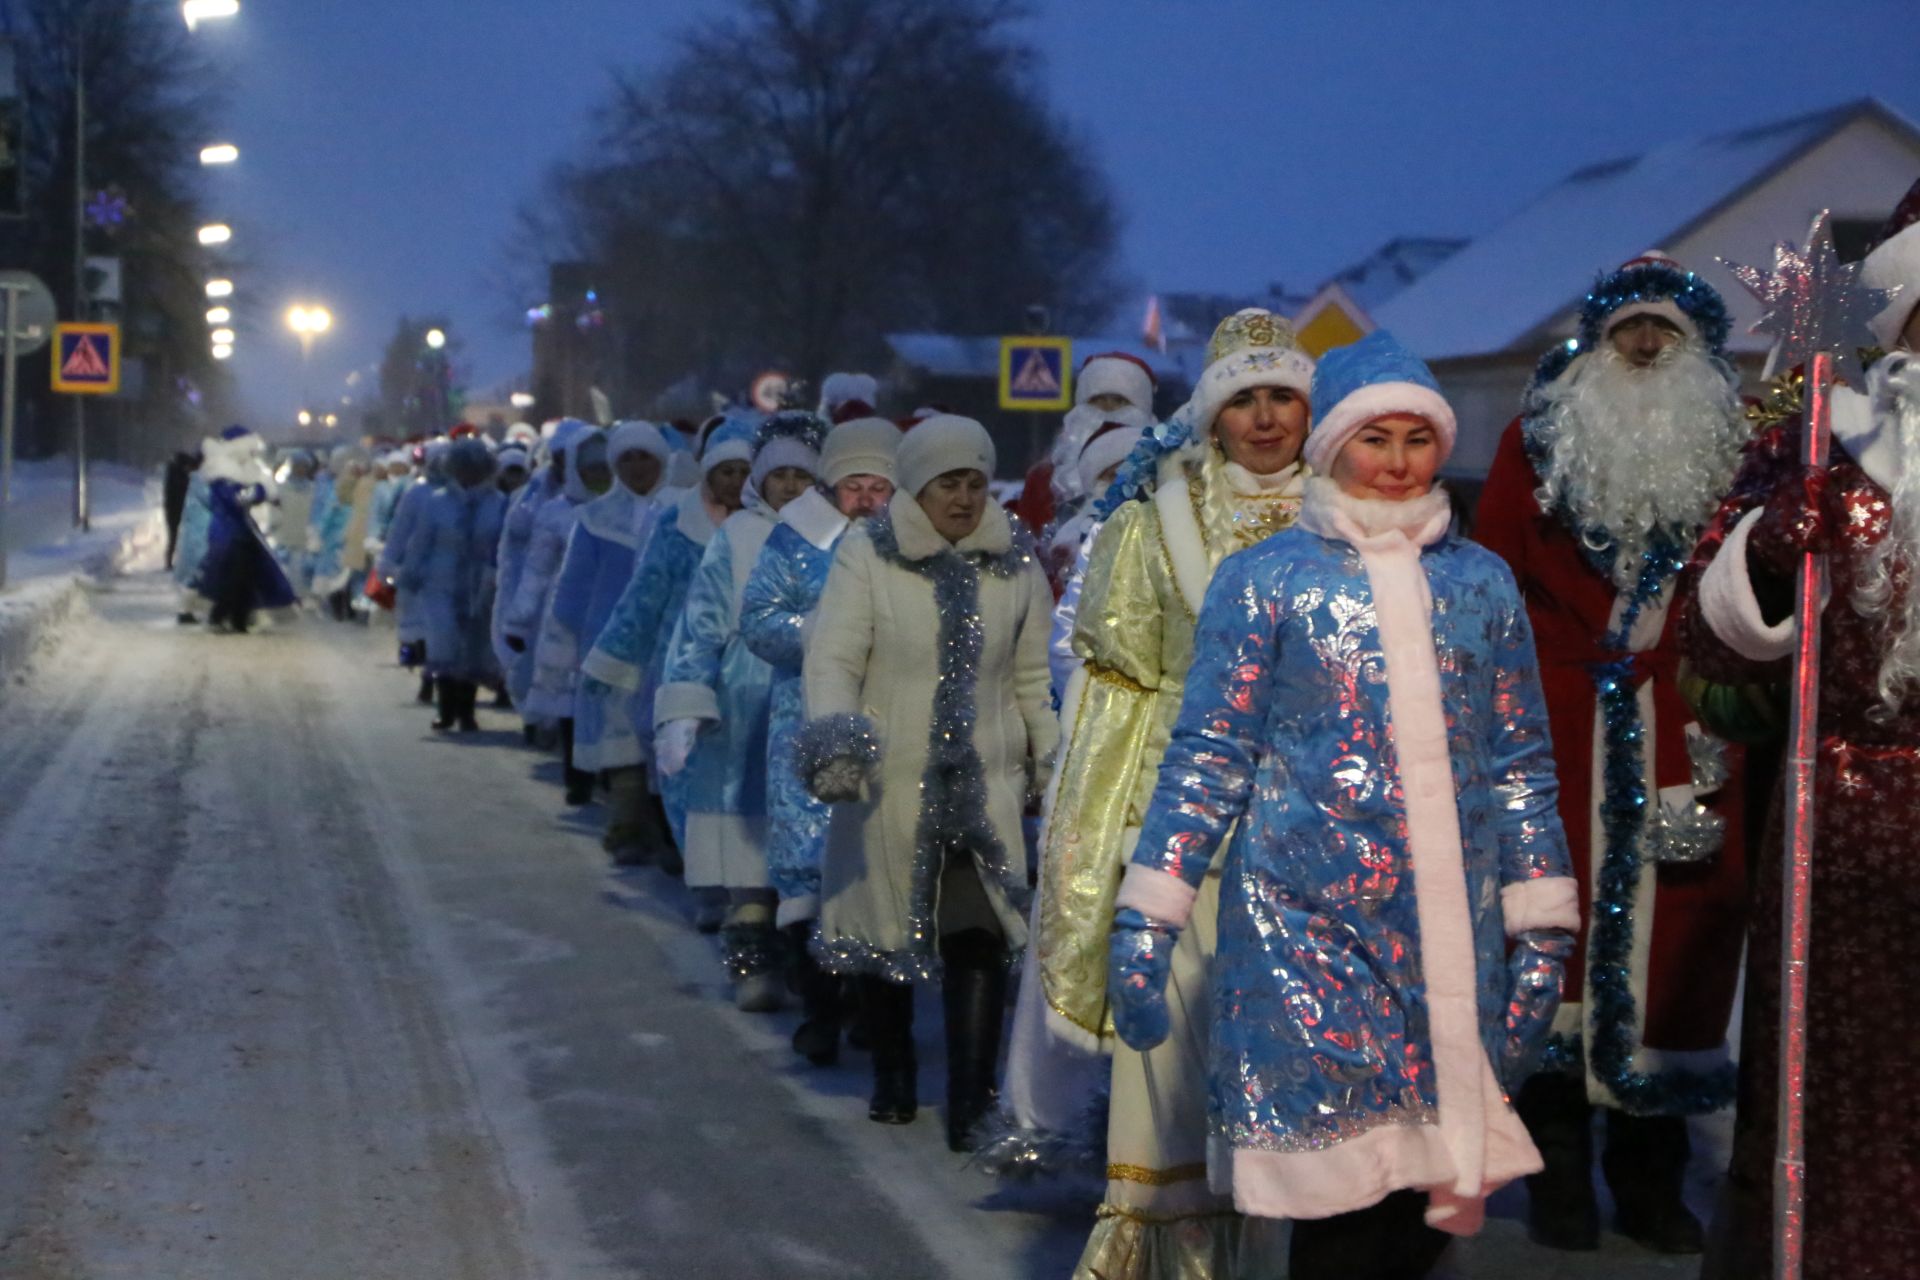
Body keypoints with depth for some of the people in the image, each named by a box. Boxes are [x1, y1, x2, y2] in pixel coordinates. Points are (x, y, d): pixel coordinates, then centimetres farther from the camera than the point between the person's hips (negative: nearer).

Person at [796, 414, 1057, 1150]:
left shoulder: (1016, 563, 7)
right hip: (891, 780, -1)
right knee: (887, 932, 10)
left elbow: (1034, 675, 14)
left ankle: (972, 1105, -11)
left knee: (981, 936, -11)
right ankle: (892, 1081, 31)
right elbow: (833, 657, -8)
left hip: (986, 780, 1)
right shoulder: (867, 555, -2)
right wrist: (834, 734, -24)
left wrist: (1053, 760, 11)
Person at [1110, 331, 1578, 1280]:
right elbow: (1206, 757, 0)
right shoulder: (1267, 579, 3)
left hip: (1455, 933, 3)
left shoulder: (1482, 581, 12)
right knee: (1340, 1184, -6)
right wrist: (1145, 922, -6)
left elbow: (1521, 765, 14)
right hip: (1307, 924, -3)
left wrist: (1543, 931, 9)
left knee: (1438, 1191, 2)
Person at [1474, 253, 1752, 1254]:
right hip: (1559, 736, -1)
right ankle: (1558, 1171, 4)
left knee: (1677, 931, 0)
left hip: (1685, 744, 1)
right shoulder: (1539, 442, 9)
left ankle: (1651, 1178, 10)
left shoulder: (1730, 451, 11)